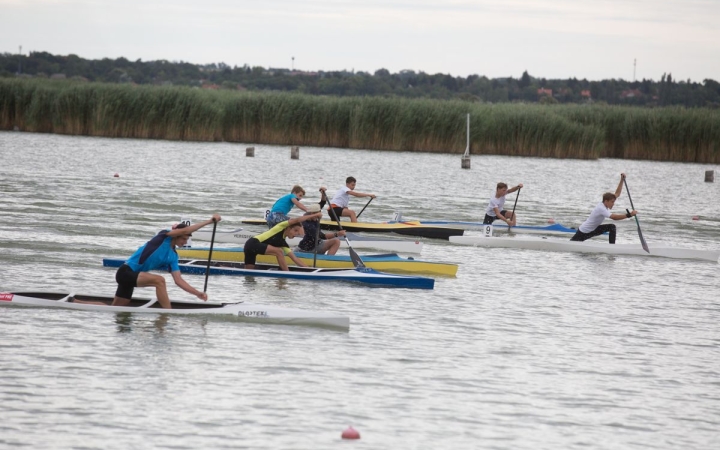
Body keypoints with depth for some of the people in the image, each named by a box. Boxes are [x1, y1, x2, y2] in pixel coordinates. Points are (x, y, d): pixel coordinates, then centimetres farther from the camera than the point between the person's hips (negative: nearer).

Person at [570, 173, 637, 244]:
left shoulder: (604, 204, -5)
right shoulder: (601, 209, -31)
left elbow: (617, 194, 3)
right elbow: (614, 217, -41)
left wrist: (621, 180, -7)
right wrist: (629, 215, -45)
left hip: (593, 229, 9)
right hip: (583, 233, -8)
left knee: (612, 227, -7)